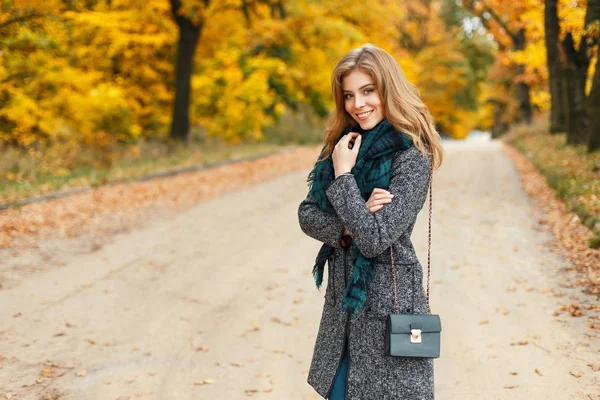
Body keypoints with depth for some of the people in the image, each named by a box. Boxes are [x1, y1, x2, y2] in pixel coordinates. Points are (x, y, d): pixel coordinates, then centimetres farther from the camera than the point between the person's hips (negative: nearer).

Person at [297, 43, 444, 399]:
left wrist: (343, 175, -16)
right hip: (342, 301, 6)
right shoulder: (343, 144, 5)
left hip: (387, 303, -6)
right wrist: (346, 228, -16)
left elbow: (375, 239, -22)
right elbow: (307, 214, 2)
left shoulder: (411, 158, -15)